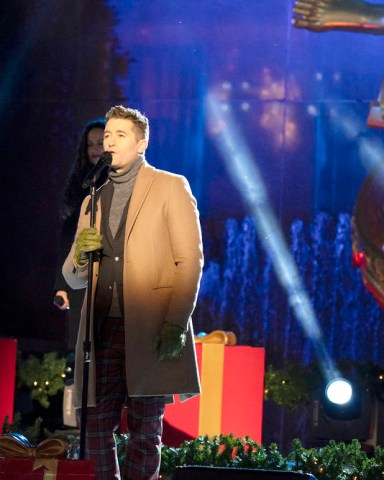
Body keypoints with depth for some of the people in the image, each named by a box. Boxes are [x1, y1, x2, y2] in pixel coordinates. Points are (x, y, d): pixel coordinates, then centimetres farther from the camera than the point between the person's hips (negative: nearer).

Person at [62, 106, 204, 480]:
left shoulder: (170, 187, 5)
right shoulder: (94, 199, 20)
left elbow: (191, 260, -3)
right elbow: (74, 279, 22)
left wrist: (177, 324, -14)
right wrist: (81, 254, -2)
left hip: (150, 328, -4)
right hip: (103, 329, 5)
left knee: (145, 428, -1)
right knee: (96, 425, 2)